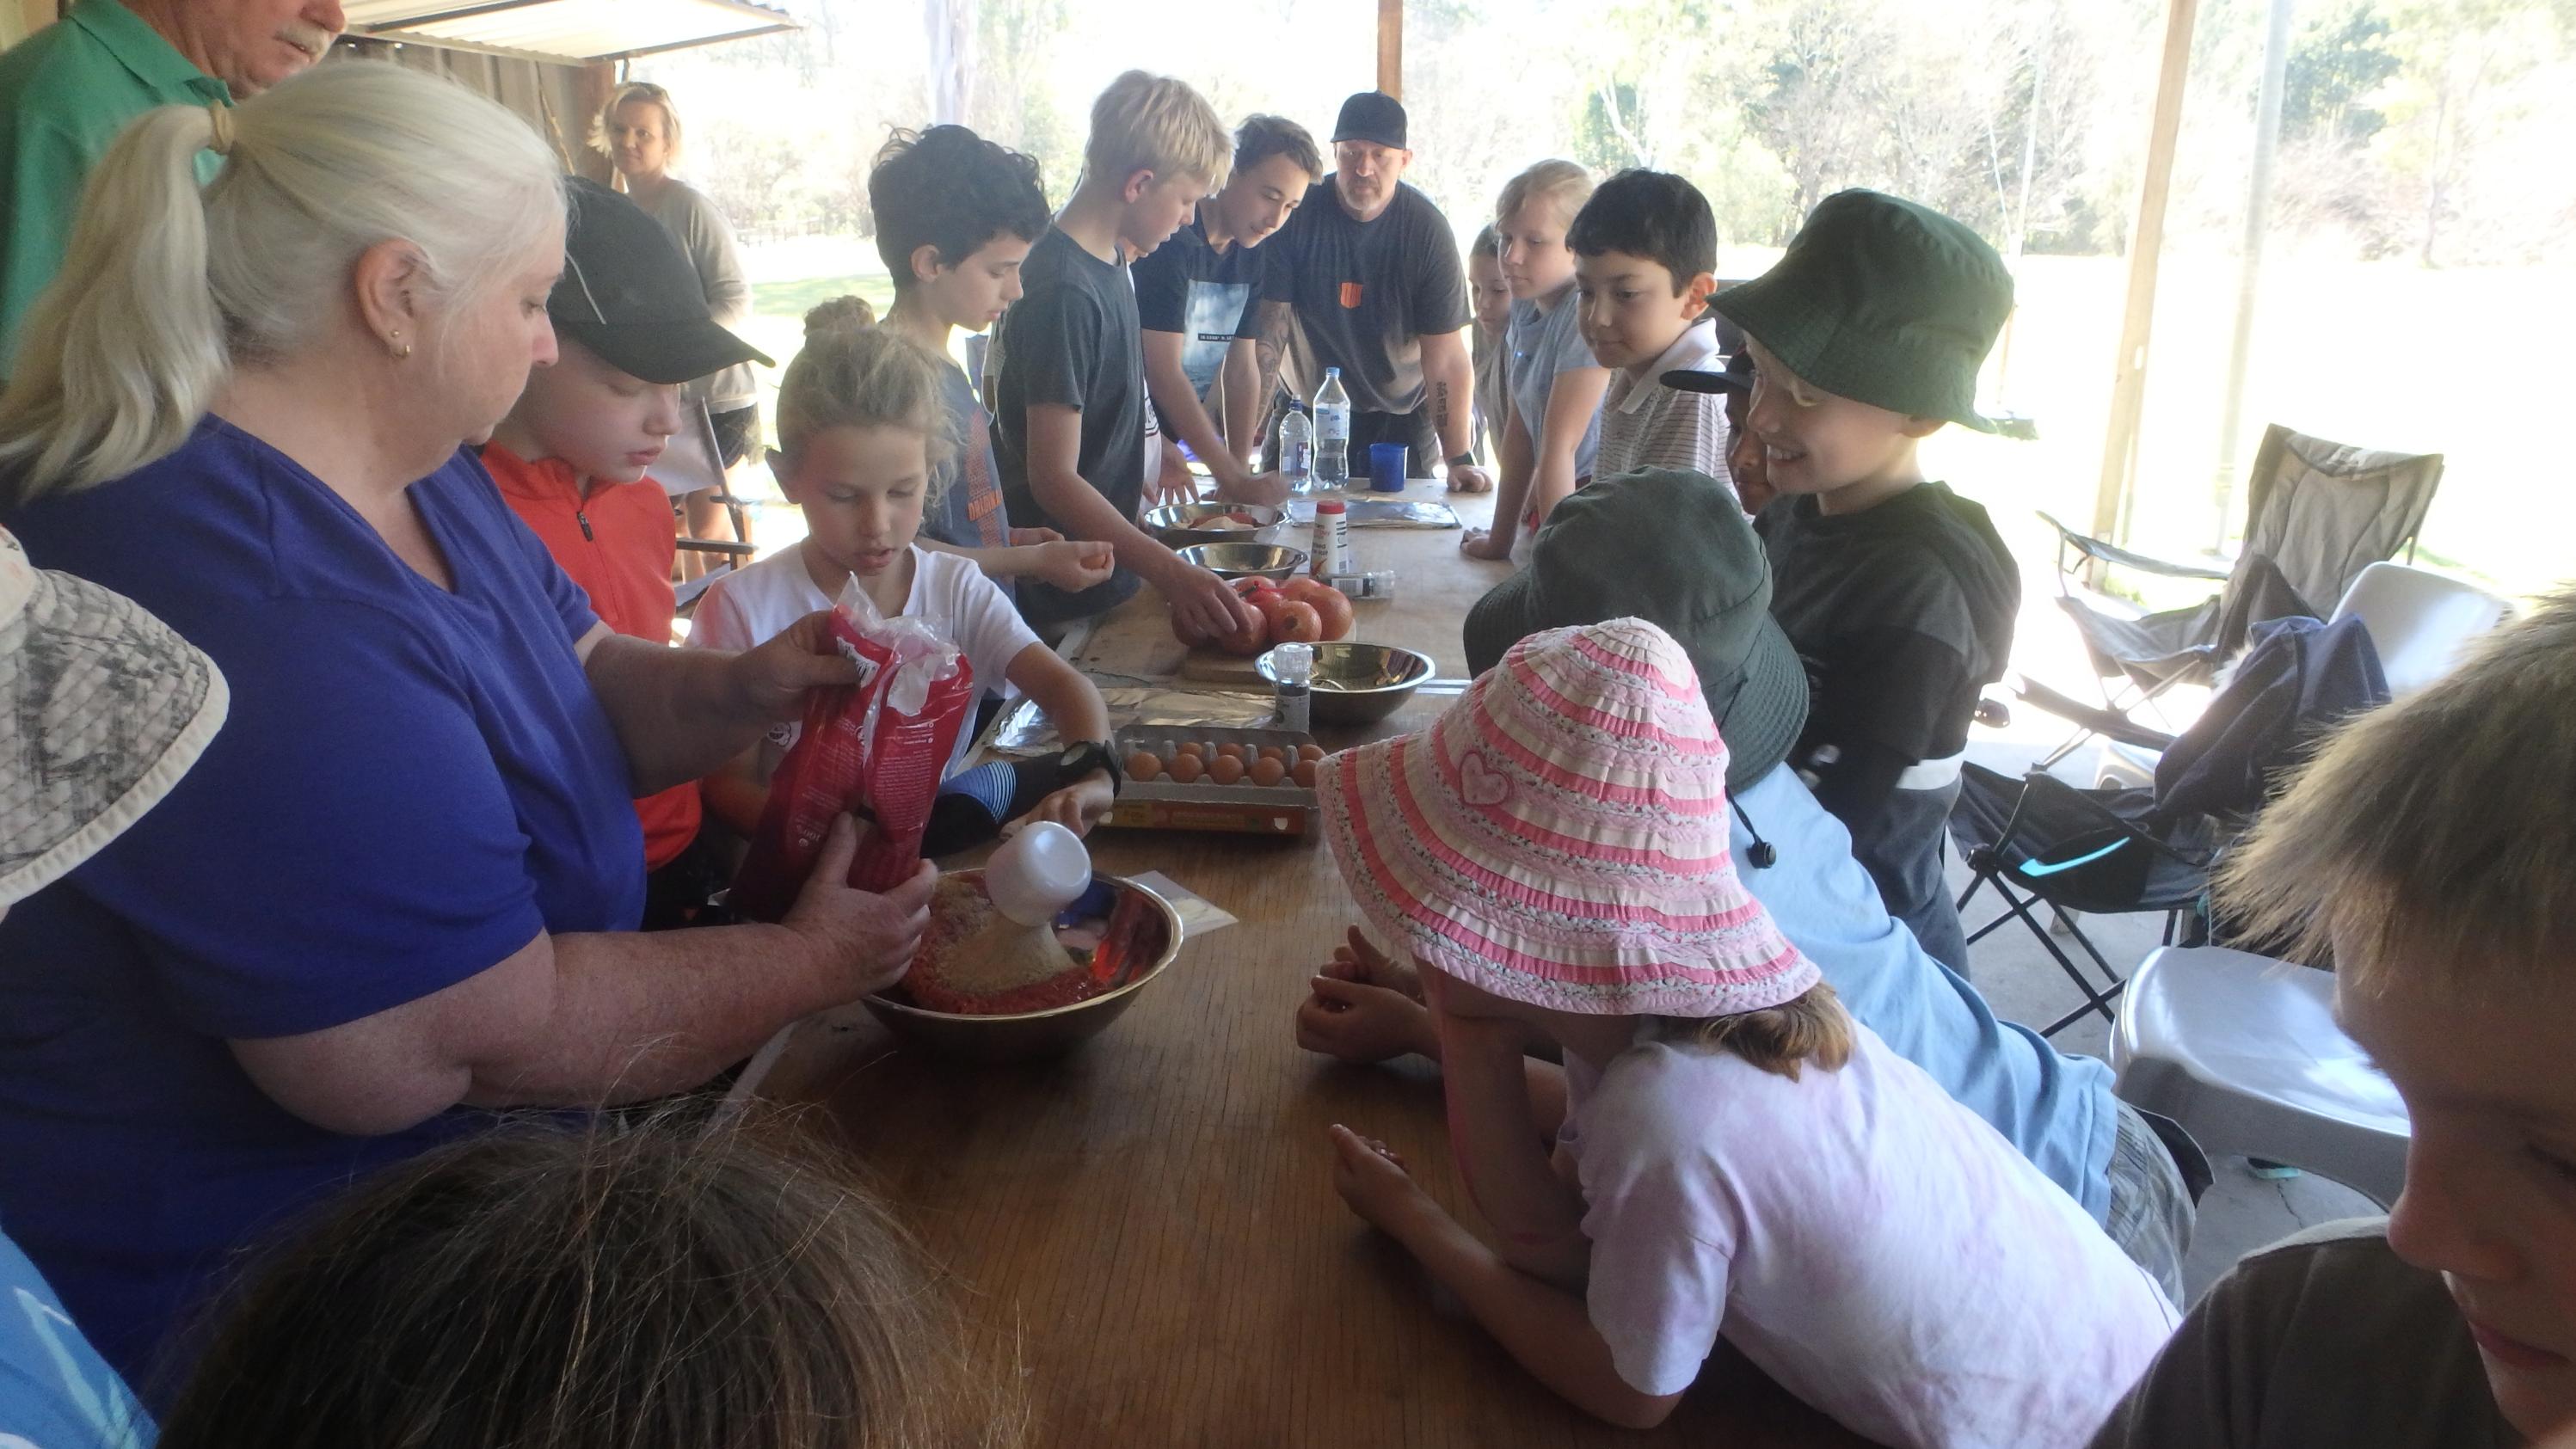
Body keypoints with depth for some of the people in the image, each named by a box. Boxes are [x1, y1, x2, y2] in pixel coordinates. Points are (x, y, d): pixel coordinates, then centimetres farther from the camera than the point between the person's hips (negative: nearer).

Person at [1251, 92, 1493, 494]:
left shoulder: (1429, 230, -15)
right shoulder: (1296, 214, -15)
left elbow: (1446, 358, -17)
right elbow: (1266, 334, -18)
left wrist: (1460, 459, -24)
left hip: (1402, 417, 0)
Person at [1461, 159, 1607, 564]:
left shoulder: (1589, 313, -21)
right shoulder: (1526, 304, 5)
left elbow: (1560, 444, -24)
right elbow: (1519, 430, 9)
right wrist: (1500, 540, 11)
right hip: (1543, 507, 8)